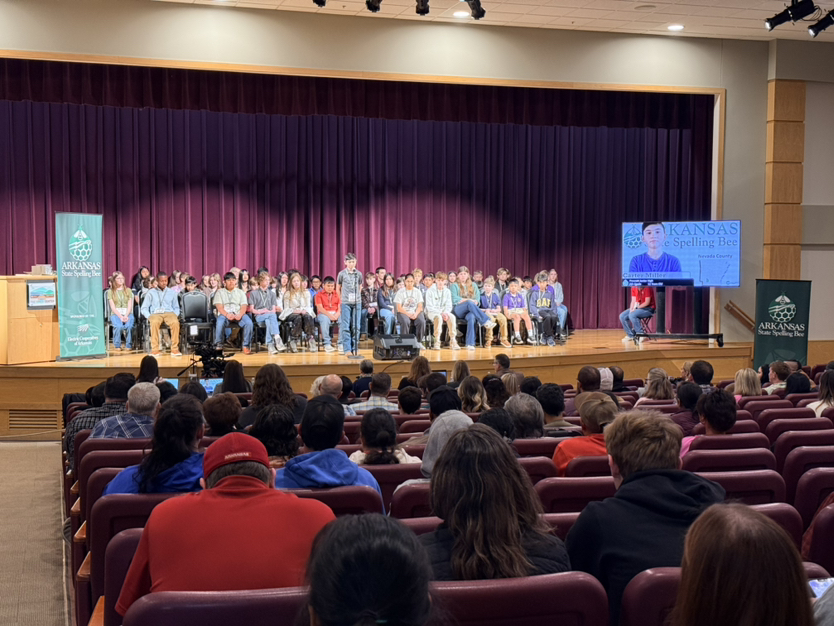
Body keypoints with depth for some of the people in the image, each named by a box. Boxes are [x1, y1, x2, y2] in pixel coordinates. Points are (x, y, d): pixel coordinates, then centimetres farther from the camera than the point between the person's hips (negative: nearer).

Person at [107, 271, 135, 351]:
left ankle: (129, 345, -17)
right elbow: (113, 307, 0)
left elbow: (130, 306, 7)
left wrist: (126, 316, -12)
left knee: (129, 326, -33)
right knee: (118, 326, -34)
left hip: (127, 313, 1)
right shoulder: (110, 291, 9)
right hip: (116, 314, -1)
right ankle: (117, 345, -16)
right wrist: (120, 316, -15)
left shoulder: (128, 290, 15)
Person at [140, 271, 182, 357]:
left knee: (175, 322, -36)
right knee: (154, 322, -39)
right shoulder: (151, 293, 14)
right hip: (155, 314, -1)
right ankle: (155, 349, -36)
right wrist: (149, 317, -9)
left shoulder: (171, 293, 20)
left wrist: (175, 315, 0)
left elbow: (176, 308, 22)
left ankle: (175, 349, -32)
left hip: (169, 313, 1)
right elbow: (144, 308, 10)